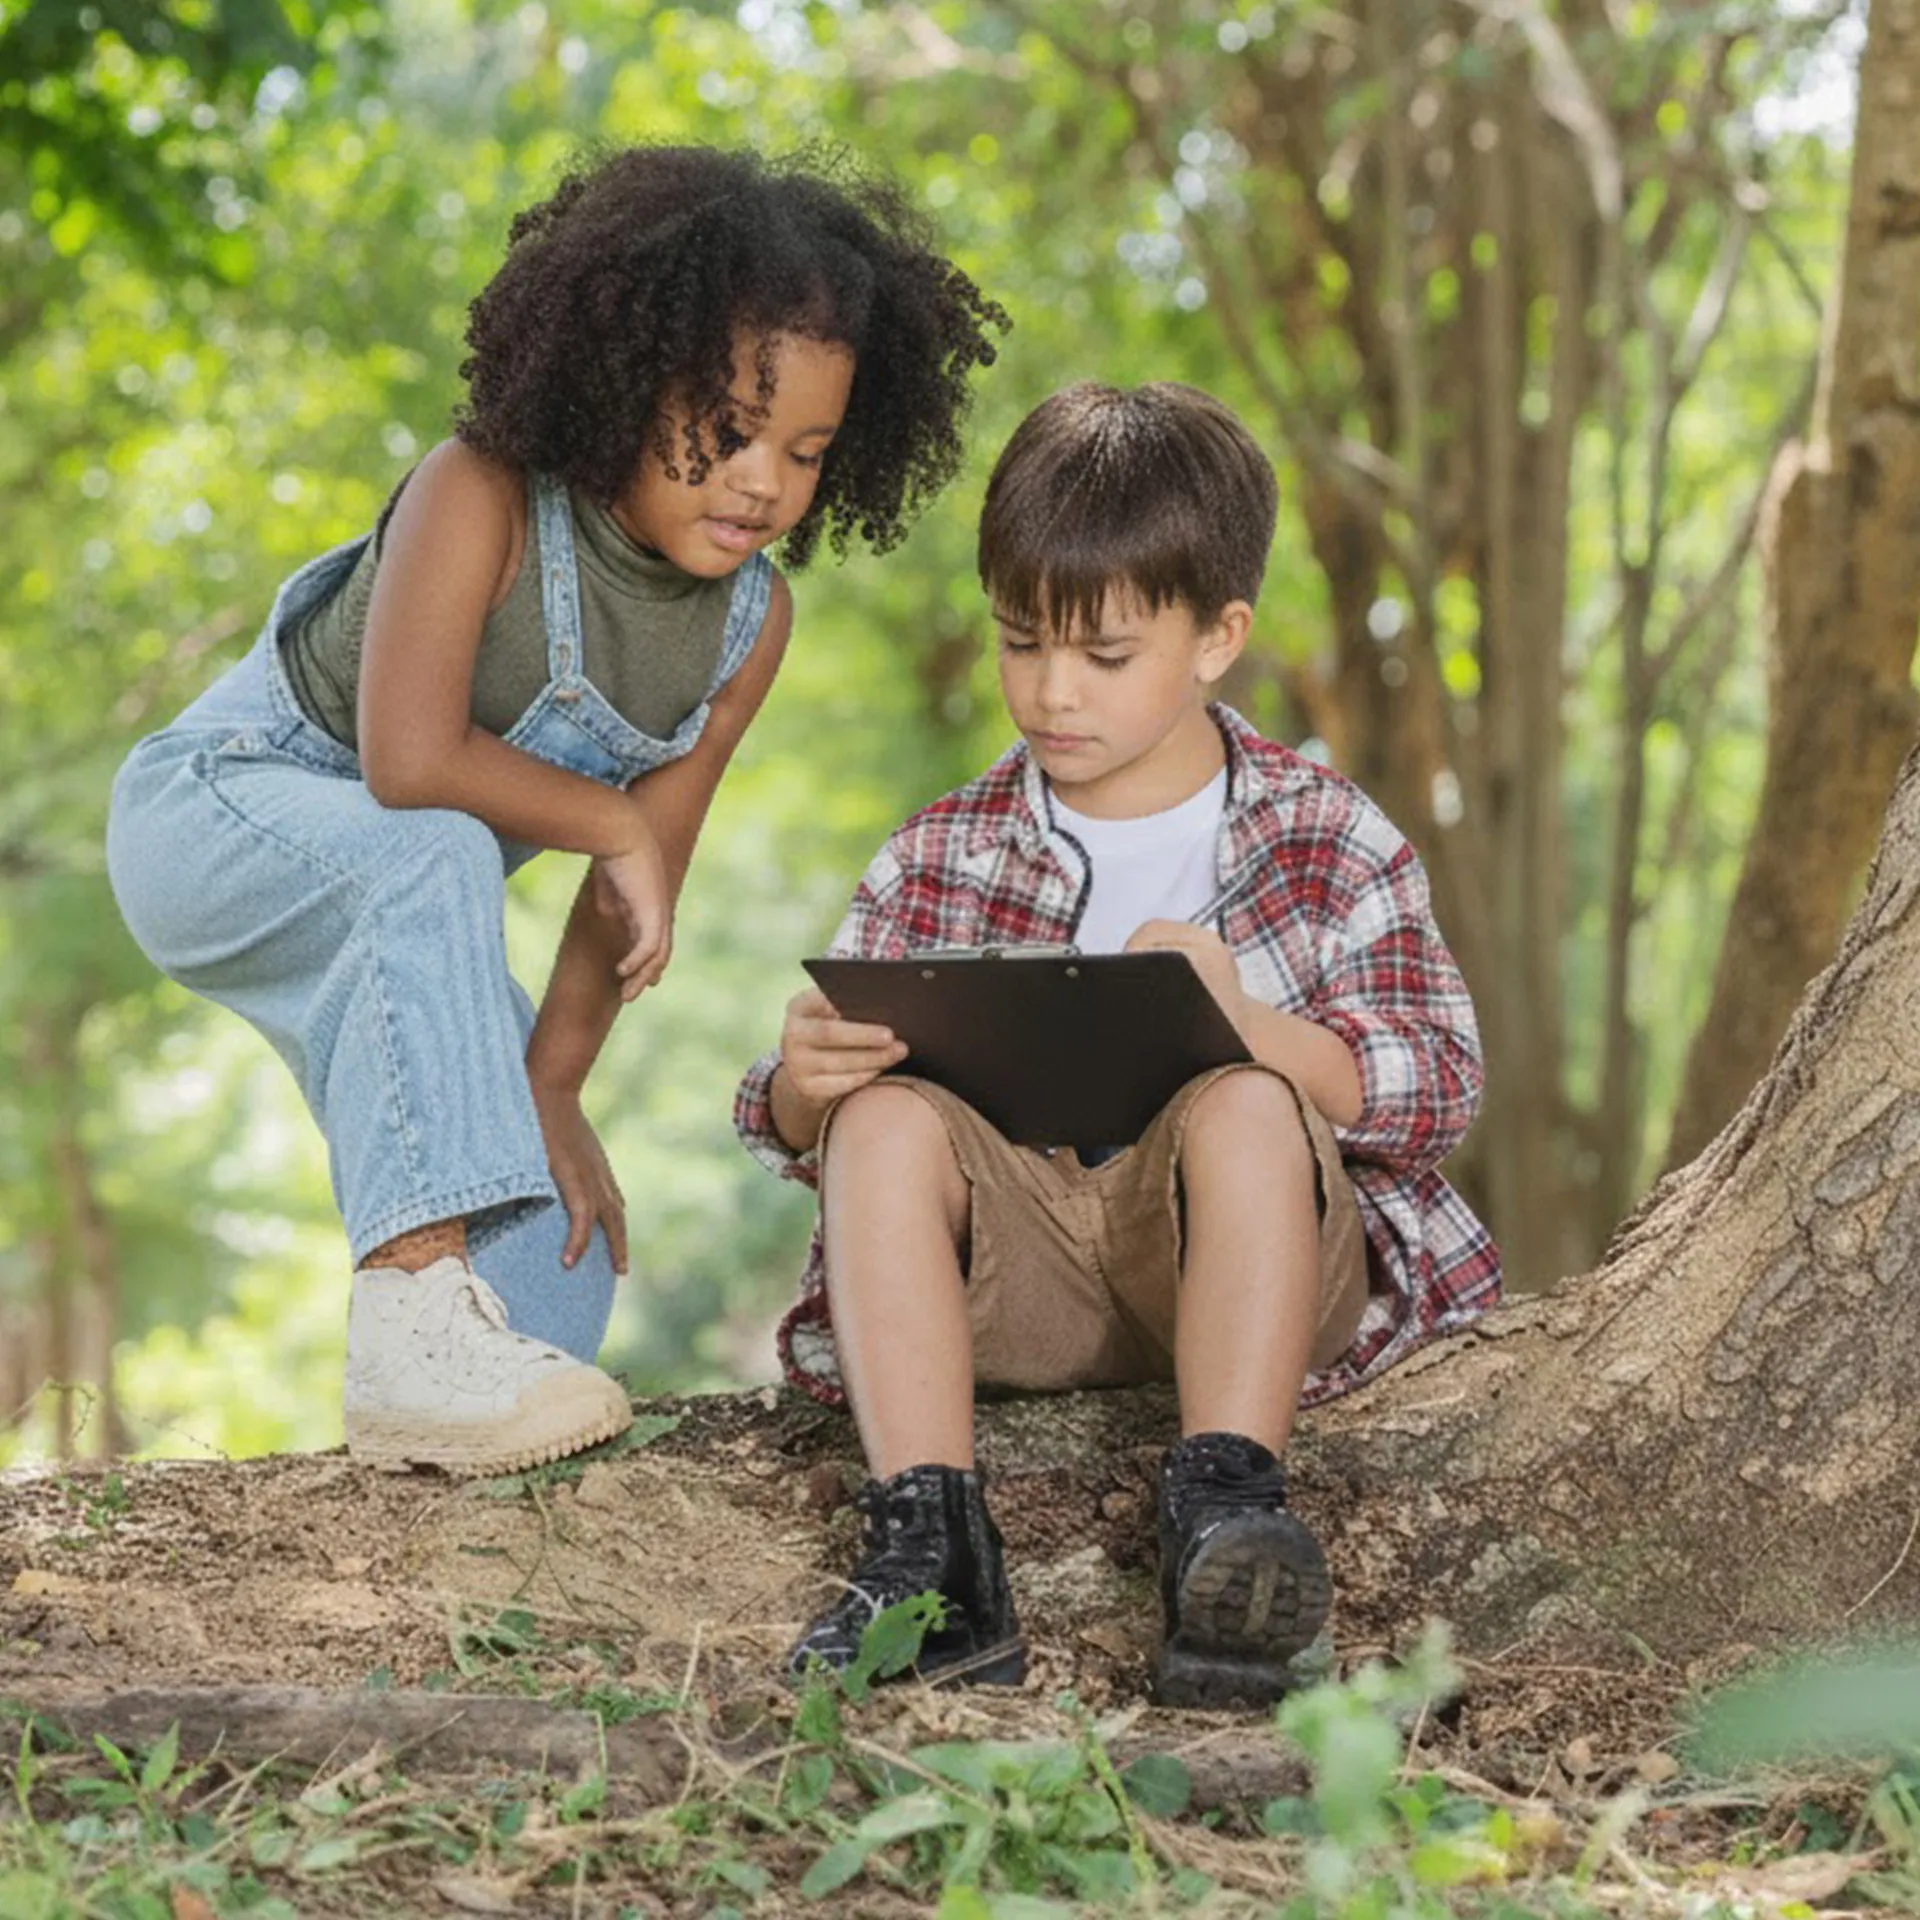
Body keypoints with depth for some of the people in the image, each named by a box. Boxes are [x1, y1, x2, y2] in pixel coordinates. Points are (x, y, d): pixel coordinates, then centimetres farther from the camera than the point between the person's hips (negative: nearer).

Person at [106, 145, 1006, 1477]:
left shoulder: (752, 620, -8)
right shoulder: (482, 496, -29)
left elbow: (646, 877, -6)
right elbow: (410, 764, -40)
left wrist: (548, 1085, -14)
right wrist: (606, 820, -27)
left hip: (387, 912, 7)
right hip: (212, 816, -7)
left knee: (566, 1255, -3)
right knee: (432, 856, -42)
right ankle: (415, 1317, -48)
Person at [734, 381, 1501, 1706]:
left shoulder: (1327, 841, 4)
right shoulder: (942, 862, 9)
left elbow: (1441, 1088, -8)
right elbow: (803, 1136, 7)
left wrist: (1249, 1024, -27)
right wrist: (802, 1084, -20)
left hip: (1240, 1252, -2)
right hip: (1015, 1275, 2)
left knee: (1245, 1107, -31)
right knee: (886, 1119, -25)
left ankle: (1223, 1502, -39)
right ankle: (930, 1539, -34)